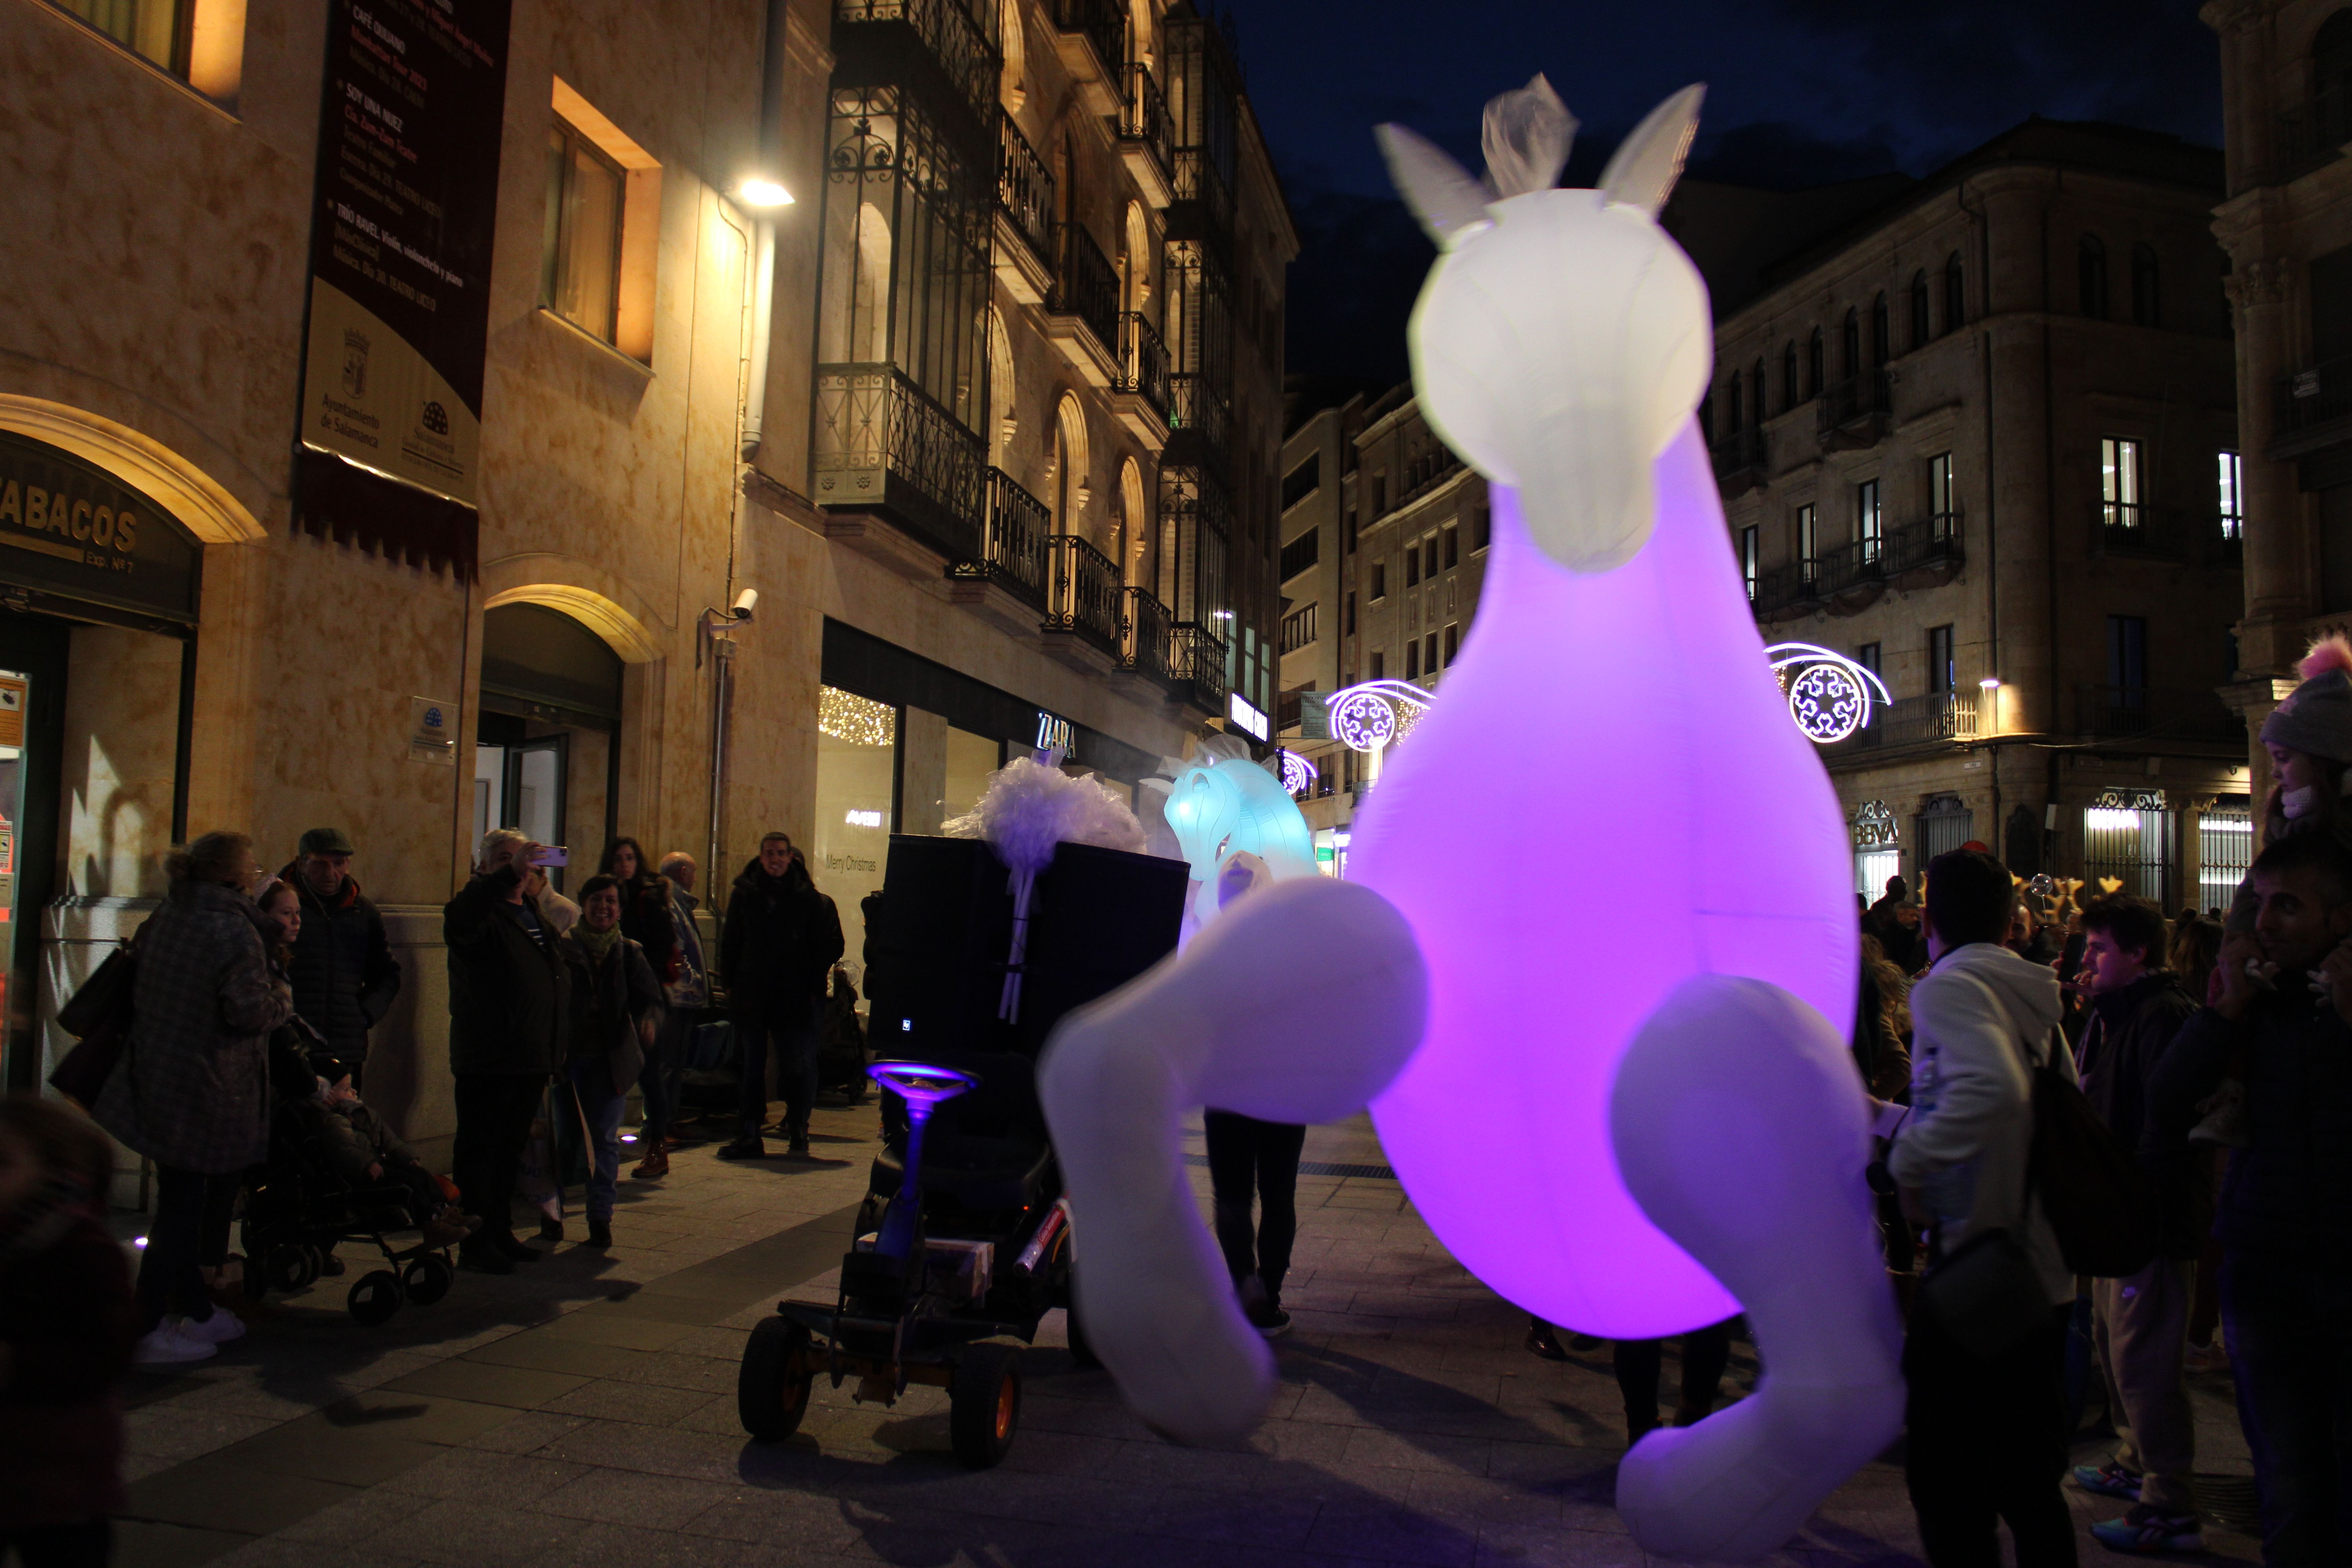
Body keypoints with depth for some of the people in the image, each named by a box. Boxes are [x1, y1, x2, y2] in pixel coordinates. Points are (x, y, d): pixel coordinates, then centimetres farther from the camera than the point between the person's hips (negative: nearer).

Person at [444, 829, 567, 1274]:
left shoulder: (534, 915, 16)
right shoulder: (483, 909, -9)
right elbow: (458, 920, -35)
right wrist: (510, 873, -39)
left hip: (531, 1059, 8)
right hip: (487, 1060, -8)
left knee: (511, 1149, 16)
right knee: (479, 1150, 1)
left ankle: (502, 1232, 26)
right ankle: (476, 1243, 7)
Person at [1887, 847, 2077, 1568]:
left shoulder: (1947, 988, -13)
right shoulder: (2035, 993, 12)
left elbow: (1992, 1088, -32)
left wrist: (1908, 1161, -20)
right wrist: (1891, 1119, 25)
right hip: (2047, 1273, 9)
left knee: (1947, 1482, 1)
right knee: (2029, 1481, 19)